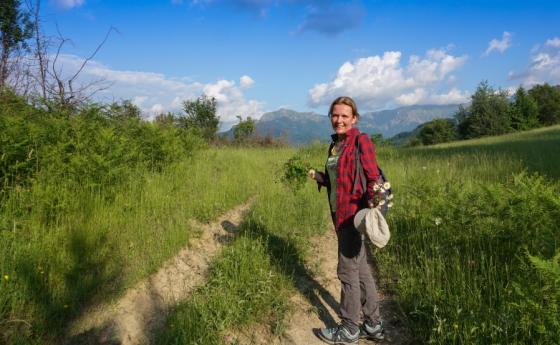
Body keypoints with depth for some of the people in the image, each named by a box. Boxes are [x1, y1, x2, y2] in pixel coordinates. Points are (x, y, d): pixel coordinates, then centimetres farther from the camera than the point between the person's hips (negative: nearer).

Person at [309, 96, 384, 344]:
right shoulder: (334, 145, 13)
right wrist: (317, 176, 4)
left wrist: (370, 201, -32)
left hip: (353, 214, -8)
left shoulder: (361, 141, -10)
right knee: (360, 269, 15)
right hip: (340, 214, 8)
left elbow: (373, 178, -15)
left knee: (348, 271, 2)